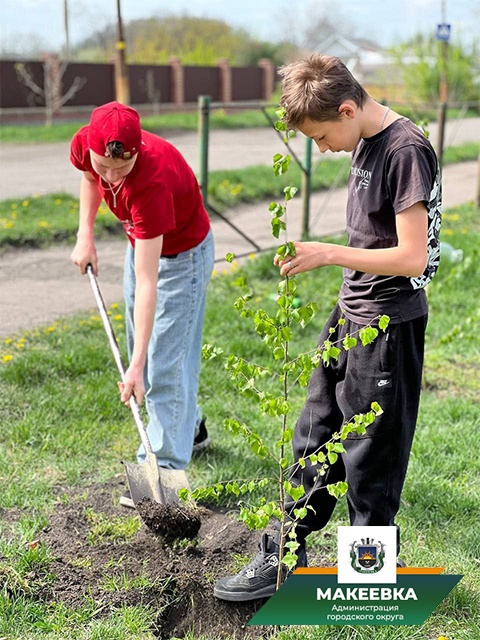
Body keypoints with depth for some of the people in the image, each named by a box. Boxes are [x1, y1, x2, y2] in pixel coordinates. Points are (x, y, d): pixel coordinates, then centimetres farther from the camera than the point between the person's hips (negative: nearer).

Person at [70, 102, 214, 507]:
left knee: (163, 363, -9)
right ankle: (189, 427, 37)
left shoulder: (152, 183, -42)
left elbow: (146, 284, -40)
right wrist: (85, 236, -3)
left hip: (181, 254, -8)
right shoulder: (84, 144, -24)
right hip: (141, 242, 8)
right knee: (141, 347, 18)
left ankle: (164, 468, 0)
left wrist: (136, 366, -39)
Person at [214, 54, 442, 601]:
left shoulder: (406, 150, -20)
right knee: (314, 434, 15)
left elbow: (413, 257, -23)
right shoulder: (365, 142, 7)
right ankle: (284, 555, 27)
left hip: (388, 325, -9)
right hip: (350, 314, 9)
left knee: (371, 453, 3)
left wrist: (330, 254, -21)